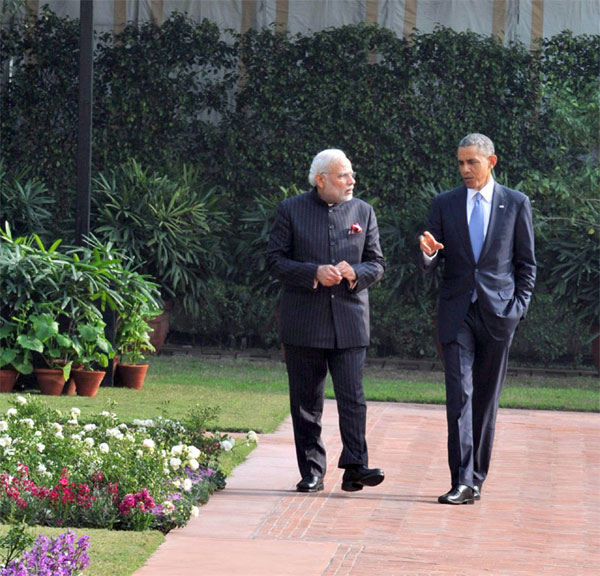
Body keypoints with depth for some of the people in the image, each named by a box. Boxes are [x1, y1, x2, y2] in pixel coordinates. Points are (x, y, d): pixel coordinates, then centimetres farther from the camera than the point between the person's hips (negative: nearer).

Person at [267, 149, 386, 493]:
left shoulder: (363, 212, 11)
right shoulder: (291, 211, 3)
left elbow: (377, 264, 10)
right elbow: (275, 261, -2)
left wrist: (355, 273, -12)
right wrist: (314, 273, -16)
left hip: (350, 320, 1)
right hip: (304, 323, -1)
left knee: (353, 397, -10)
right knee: (306, 402, 3)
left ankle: (355, 467, -12)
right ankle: (312, 473, 10)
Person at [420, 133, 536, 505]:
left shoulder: (516, 204, 5)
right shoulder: (445, 204, 8)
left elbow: (526, 262, 8)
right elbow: (432, 264, 9)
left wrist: (520, 306, -1)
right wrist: (429, 254, -14)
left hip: (498, 311, 0)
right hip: (457, 311, 0)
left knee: (487, 399, 5)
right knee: (459, 395, -10)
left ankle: (477, 478, 14)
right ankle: (462, 482, -15)